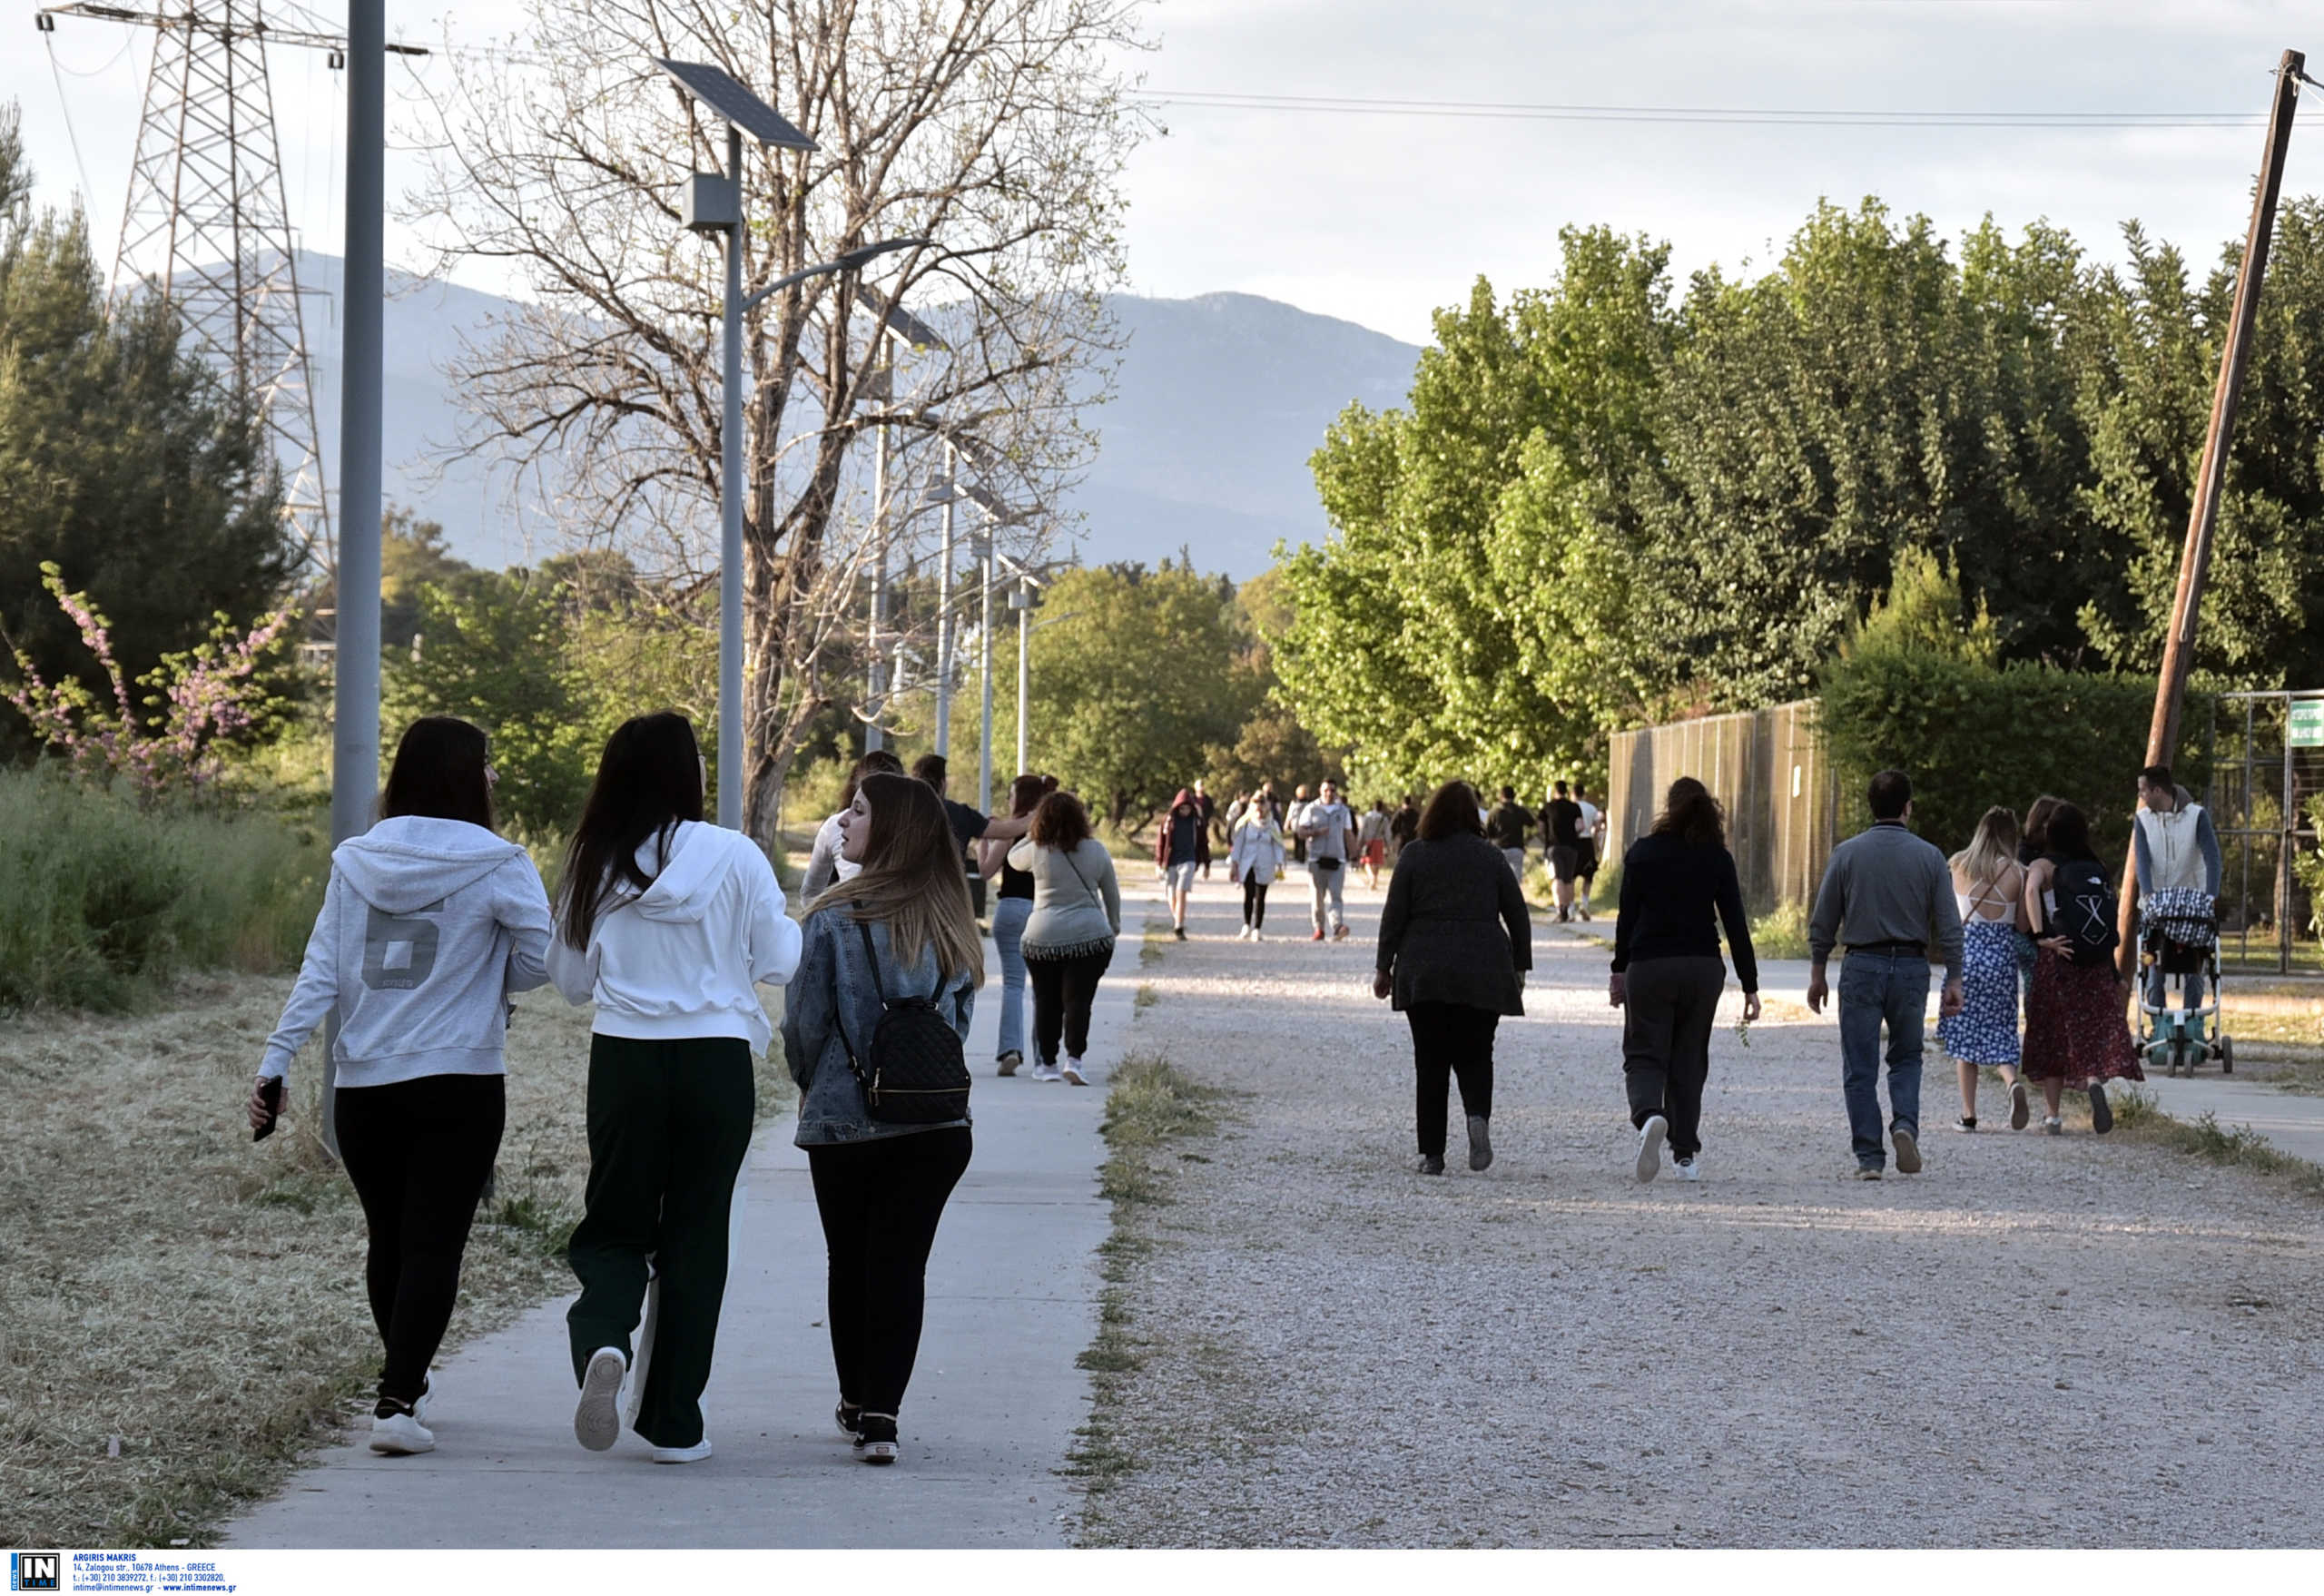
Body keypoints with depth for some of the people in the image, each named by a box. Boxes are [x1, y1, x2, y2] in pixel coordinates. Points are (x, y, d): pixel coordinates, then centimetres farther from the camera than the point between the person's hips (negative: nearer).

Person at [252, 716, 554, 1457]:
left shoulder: (354, 862, 4)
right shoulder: (497, 866, -7)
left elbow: (320, 973, 1)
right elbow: (540, 961, -5)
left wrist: (275, 1063, 1)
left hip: (364, 1085, 4)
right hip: (460, 1083, -4)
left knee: (388, 1236, 19)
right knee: (434, 1243, -2)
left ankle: (402, 1379, 35)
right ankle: (398, 1400, -12)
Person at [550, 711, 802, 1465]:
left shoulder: (595, 864, 0)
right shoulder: (735, 857, -7)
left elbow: (572, 979, 9)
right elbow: (779, 960, -1)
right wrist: (792, 923, 20)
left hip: (623, 1062, 1)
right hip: (716, 1063, -1)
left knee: (613, 1226, 12)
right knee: (695, 1235, 9)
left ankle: (602, 1338, -21)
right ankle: (673, 1422, 11)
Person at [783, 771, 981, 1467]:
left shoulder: (834, 920, -11)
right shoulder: (950, 924, 2)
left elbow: (803, 1025, -6)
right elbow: (962, 1021, 7)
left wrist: (811, 1084, 13)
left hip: (845, 1122, -2)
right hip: (938, 1125, 2)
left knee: (850, 1266, 14)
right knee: (902, 1266, 3)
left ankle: (857, 1406, 25)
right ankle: (880, 1415, -7)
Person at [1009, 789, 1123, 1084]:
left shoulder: (1037, 852, -4)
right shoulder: (1096, 851, 1)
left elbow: (1013, 859, 18)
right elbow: (1112, 893, 11)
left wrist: (1031, 834, 26)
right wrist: (1114, 925, 25)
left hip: (1042, 937, 0)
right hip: (1091, 936, 0)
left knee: (1046, 1002, 10)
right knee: (1078, 1000, -2)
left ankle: (1047, 1063, 17)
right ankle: (1075, 1058, -16)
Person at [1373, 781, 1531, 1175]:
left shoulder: (1415, 854, 2)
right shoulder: (1490, 856, 6)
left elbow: (1394, 916, 0)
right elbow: (1518, 915, 8)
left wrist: (1383, 967, 6)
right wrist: (1520, 966, 16)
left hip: (1424, 974, -1)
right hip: (1482, 974, 1)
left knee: (1431, 1062, 5)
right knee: (1474, 1055, 10)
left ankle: (1432, 1153, 2)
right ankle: (1478, 1115, -20)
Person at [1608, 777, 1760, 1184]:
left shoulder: (1642, 853, -1)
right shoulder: (1717, 858, 1)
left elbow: (1628, 917, 0)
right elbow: (1736, 924, 0)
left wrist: (1620, 971, 9)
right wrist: (1749, 985, 3)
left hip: (1648, 967, -2)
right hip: (1703, 967, 2)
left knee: (1644, 1055, 2)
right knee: (1689, 1060, 12)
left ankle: (1649, 1114, -29)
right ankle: (1686, 1154, 11)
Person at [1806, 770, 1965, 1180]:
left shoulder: (1847, 853, -2)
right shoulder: (1929, 856, 0)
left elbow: (1823, 922, 2)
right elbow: (1949, 925, -1)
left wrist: (1818, 973, 11)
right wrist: (1954, 980, 5)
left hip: (1862, 967, -1)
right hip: (1911, 966, 1)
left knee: (1860, 1069, 4)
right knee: (1906, 1058, 17)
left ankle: (1869, 1157, 0)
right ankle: (1905, 1124, -8)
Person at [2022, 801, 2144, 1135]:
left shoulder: (2043, 866, -2)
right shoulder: (2096, 867, 8)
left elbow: (2031, 889, -25)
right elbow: (2110, 922, 11)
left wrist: (2042, 937, -25)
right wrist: (2116, 974, 18)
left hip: (2057, 958, -2)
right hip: (2096, 966, 2)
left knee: (2053, 1035, 8)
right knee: (2098, 1028, 4)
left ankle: (2052, 1115, 12)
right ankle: (2095, 1081, -27)